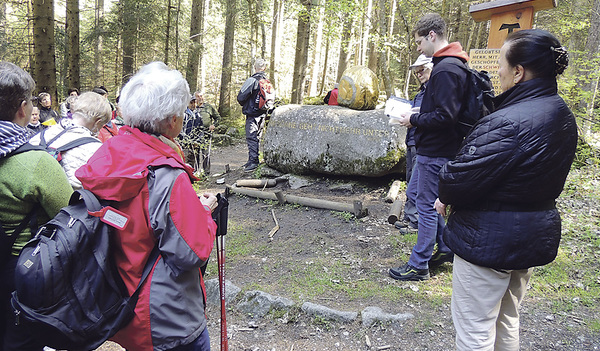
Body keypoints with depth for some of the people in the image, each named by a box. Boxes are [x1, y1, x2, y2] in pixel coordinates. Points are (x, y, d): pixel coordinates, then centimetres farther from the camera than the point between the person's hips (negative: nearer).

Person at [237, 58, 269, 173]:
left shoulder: (252, 80, -14)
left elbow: (241, 97, -13)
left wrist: (244, 105, 6)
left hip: (252, 113, -7)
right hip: (263, 114, 8)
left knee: (251, 138, -6)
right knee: (257, 137, 14)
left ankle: (253, 161, -9)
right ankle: (253, 161, 21)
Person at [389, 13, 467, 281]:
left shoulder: (445, 69, -20)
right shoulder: (453, 65, 13)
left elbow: (445, 116, -26)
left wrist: (414, 120, -14)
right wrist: (416, 116, 9)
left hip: (435, 153, -10)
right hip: (440, 150, 10)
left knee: (427, 206, -1)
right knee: (437, 202, 20)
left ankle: (419, 265, 11)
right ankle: (445, 250, 34)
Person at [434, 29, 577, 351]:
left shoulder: (506, 124, -27)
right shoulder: (563, 116, 4)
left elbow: (461, 177, -27)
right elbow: (544, 178, 10)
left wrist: (445, 197, -2)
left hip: (489, 240, -9)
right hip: (537, 236, 9)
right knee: (507, 319, 26)